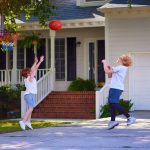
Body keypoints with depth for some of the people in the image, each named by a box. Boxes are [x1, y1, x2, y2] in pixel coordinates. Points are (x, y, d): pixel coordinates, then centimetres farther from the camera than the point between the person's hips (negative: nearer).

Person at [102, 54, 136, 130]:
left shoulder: (120, 68, -11)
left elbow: (107, 71, -16)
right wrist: (109, 68, 11)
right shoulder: (119, 68, 21)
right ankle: (112, 121, 17)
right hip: (114, 88, 11)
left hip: (116, 88, -11)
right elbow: (110, 76, 26)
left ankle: (129, 117, -17)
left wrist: (104, 63, -1)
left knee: (114, 104, -17)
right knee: (111, 104, 12)